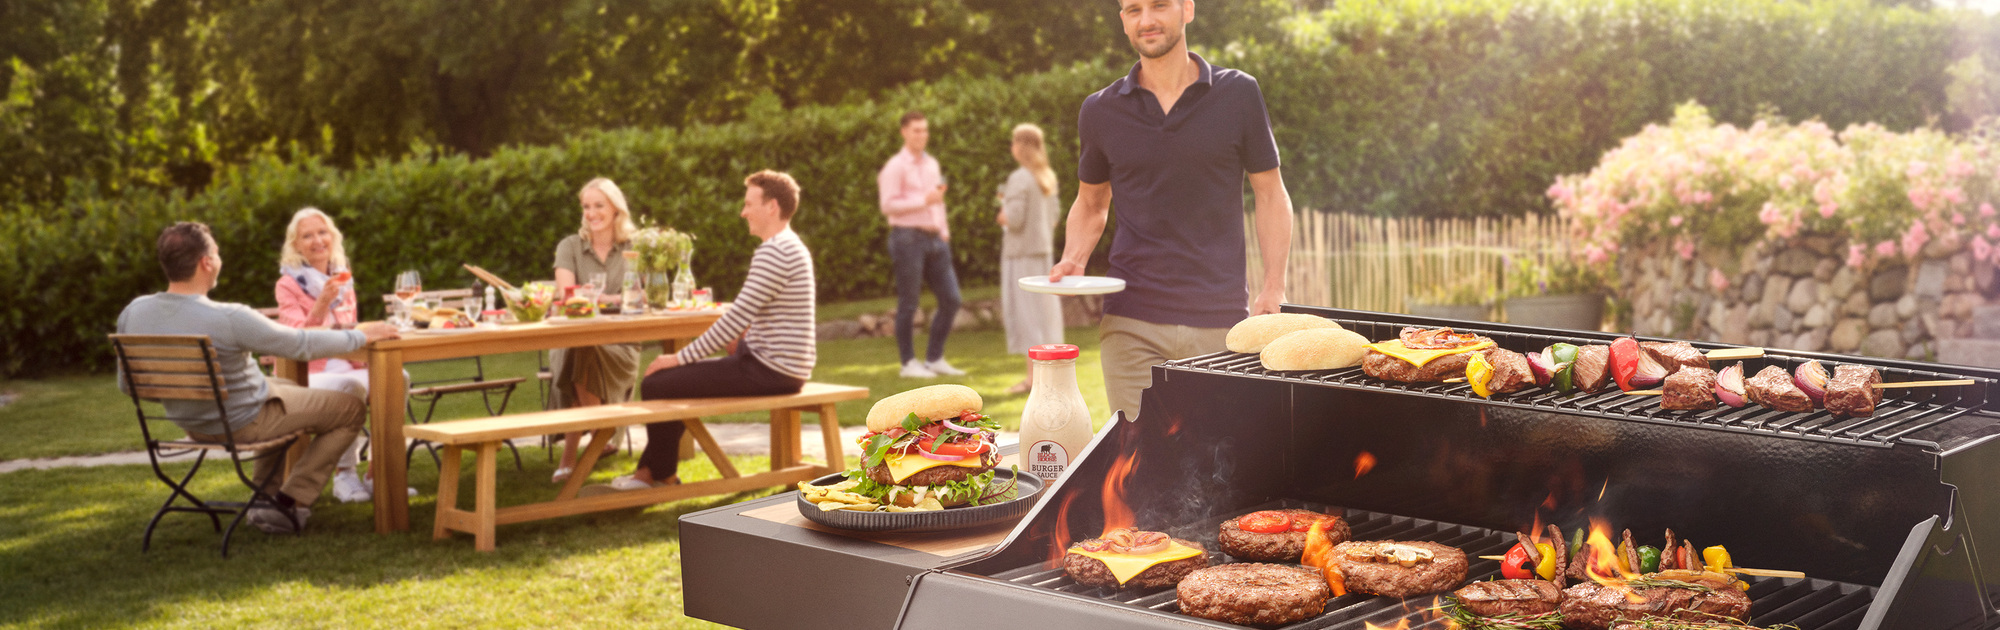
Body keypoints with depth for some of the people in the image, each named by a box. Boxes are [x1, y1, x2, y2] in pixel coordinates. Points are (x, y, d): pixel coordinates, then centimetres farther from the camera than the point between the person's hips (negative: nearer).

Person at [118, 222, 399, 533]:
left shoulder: (133, 313, -12)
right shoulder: (229, 318, -32)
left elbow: (127, 384, 0)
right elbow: (303, 344, -19)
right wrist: (361, 335, -3)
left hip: (189, 424, 8)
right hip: (244, 423, -7)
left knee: (290, 389, 34)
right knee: (352, 408, 8)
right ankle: (290, 504, 3)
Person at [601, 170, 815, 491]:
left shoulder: (774, 253, -18)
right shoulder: (791, 247, 16)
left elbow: (738, 317, -21)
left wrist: (682, 357, -15)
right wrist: (741, 341, 9)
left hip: (770, 370, -11)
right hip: (782, 365, 11)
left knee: (656, 384, -8)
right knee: (674, 379, 24)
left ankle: (664, 474, 13)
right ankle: (649, 470, 26)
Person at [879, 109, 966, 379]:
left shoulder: (932, 164, 18)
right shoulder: (896, 166, -5)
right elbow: (888, 205, -12)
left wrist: (944, 232, 15)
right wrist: (924, 200, -17)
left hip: (934, 238, 7)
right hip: (908, 237, -7)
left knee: (950, 299, 4)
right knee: (908, 304, -1)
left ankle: (934, 359, 14)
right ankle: (909, 363, 8)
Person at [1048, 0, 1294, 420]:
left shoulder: (1238, 94, 3)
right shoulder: (1100, 111, 6)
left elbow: (1270, 195, 8)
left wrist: (1274, 288, -2)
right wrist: (1073, 260, -1)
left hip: (1220, 321, -1)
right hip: (1131, 322, 1)